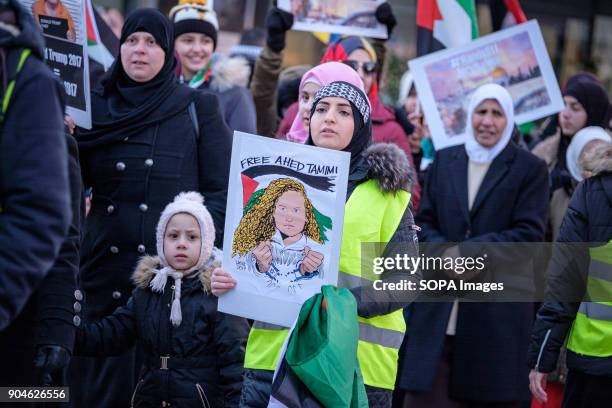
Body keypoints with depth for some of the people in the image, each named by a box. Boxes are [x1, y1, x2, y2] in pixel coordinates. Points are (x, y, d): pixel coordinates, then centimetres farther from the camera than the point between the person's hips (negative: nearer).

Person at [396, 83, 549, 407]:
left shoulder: (530, 169, 3)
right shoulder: (443, 161, 15)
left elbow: (529, 233, -6)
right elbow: (424, 221, 12)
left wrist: (466, 251, -13)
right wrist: (443, 250, -10)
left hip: (497, 310, -3)